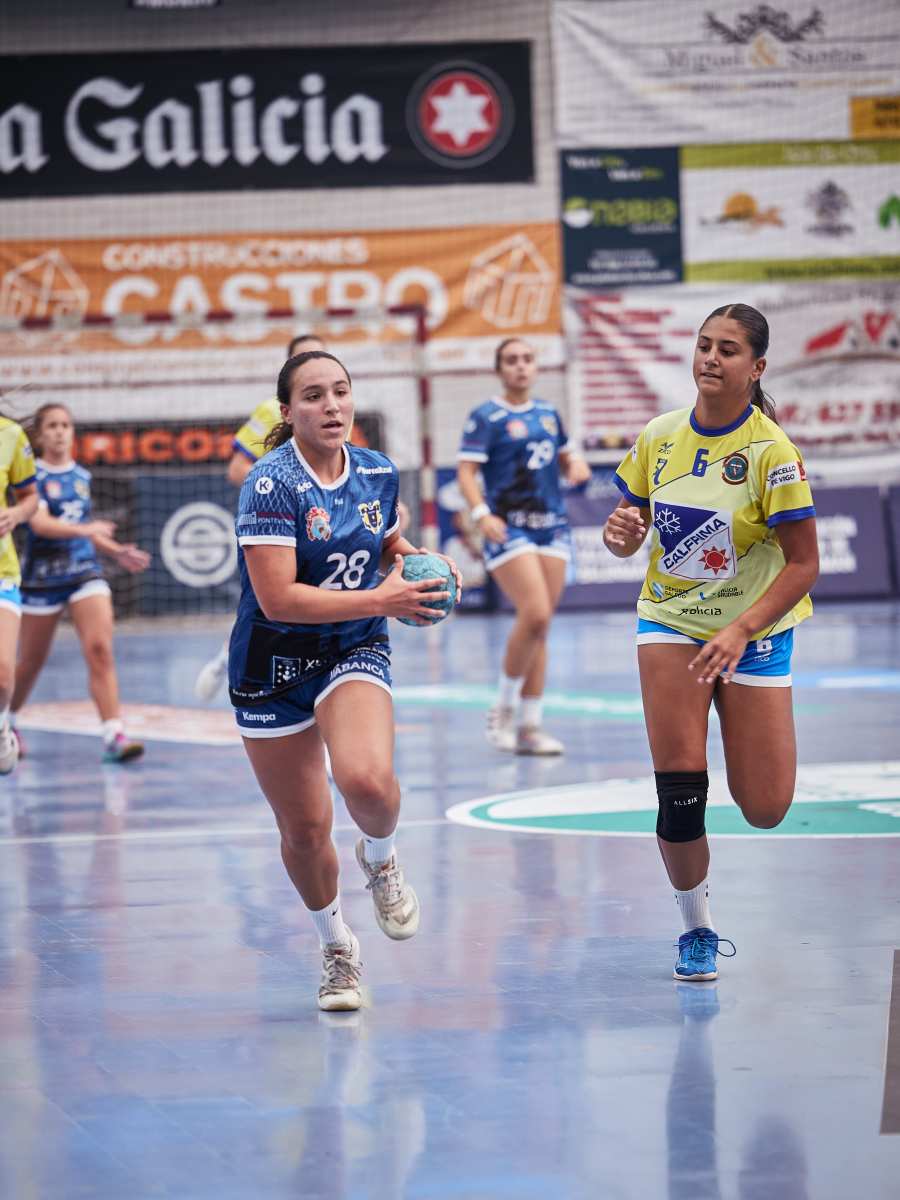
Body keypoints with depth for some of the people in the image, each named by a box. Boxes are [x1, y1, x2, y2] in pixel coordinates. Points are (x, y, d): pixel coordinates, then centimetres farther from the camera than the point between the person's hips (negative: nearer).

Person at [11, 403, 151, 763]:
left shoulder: (82, 476, 11)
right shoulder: (33, 475, -7)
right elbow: (40, 523, -22)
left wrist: (117, 551, 15)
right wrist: (84, 529, -30)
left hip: (85, 572, 4)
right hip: (42, 575, -4)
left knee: (100, 649, -15)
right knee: (31, 662, 9)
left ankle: (114, 734, -22)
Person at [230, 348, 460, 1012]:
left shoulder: (378, 472, -1)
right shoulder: (272, 483, -18)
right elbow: (279, 598, -24)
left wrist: (413, 559, -2)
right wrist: (380, 600, -22)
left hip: (355, 652, 2)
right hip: (274, 664, -2)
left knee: (368, 780, -27)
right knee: (305, 828, 3)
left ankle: (380, 860, 8)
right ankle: (337, 948, 30)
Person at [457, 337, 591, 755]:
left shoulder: (548, 414, 14)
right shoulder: (486, 417, -4)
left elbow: (564, 456, 28)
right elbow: (466, 471, -10)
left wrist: (575, 465, 4)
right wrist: (481, 513, -26)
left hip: (552, 527, 6)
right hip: (509, 528, -6)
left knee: (540, 626, 4)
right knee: (534, 615, -20)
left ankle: (529, 726, 8)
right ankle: (504, 708, -2)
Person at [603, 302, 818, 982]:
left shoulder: (771, 450, -16)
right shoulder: (659, 437, -3)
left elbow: (803, 564, -16)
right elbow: (627, 536, 8)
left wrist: (740, 632, -27)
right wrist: (620, 533, -17)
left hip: (756, 633, -2)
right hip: (671, 621, 2)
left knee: (764, 811, -3)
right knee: (680, 785, -16)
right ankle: (697, 930, 5)